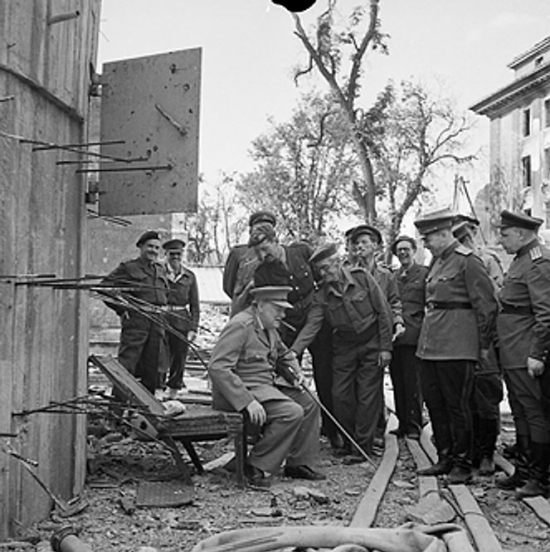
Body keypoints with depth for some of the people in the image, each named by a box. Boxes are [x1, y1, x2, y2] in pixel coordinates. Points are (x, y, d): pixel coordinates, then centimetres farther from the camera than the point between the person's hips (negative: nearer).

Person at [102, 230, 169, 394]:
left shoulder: (161, 270, 19)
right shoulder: (128, 267, 0)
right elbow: (105, 287, -2)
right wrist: (121, 308, -6)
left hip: (157, 322, 6)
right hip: (136, 319, -6)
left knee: (153, 368, 8)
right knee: (127, 364, -9)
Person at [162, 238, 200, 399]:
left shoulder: (189, 276, 9)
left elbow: (194, 306, 9)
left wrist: (193, 328, 1)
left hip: (182, 324, 2)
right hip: (161, 321, -2)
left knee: (179, 361, 6)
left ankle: (173, 395, 17)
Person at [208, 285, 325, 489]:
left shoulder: (268, 326, 11)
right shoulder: (240, 326, -20)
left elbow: (283, 352, 32)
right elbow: (217, 368, -28)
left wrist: (296, 370, 11)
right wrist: (248, 402, -33)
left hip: (267, 384, 10)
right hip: (242, 389, -10)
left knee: (308, 403, 10)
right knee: (292, 412, -24)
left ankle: (298, 464, 16)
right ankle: (256, 468, -14)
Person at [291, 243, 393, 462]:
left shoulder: (361, 278, -14)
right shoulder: (321, 295, -8)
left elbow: (383, 312, -10)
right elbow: (311, 326, -14)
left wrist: (386, 347, -11)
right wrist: (293, 352, -29)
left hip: (371, 343, -3)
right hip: (343, 347, 3)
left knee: (367, 395, -3)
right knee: (340, 395, 2)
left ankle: (363, 445, 8)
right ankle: (350, 440, 21)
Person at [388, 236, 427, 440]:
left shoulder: (424, 273, 3)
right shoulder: (392, 277, 17)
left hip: (413, 336, -5)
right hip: (395, 336, 5)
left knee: (412, 382, -4)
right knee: (398, 382, 7)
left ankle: (414, 425, 4)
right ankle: (402, 423, 15)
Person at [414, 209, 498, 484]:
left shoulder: (468, 261, -10)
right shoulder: (436, 262, 15)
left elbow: (487, 304, -10)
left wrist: (484, 345, -7)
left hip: (456, 347, -8)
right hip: (430, 345, 8)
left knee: (457, 405, -1)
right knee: (434, 403, 12)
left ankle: (463, 463, 11)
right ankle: (445, 458, 24)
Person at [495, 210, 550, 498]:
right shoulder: (521, 260, 16)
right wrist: (494, 345, 18)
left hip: (526, 357, -10)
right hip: (512, 355, 10)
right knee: (521, 414, 16)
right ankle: (523, 472, 25)